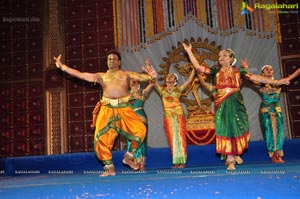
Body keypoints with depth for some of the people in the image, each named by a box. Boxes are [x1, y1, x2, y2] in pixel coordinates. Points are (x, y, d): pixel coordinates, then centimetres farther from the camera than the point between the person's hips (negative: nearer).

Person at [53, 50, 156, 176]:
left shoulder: (126, 74, 15)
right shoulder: (101, 76, 19)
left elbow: (140, 77, 1)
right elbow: (80, 75, 16)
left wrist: (151, 76, -22)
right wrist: (62, 66, 13)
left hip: (124, 109, -1)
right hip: (107, 109, 2)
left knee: (140, 129, -19)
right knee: (102, 138, -6)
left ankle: (129, 157, 5)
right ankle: (109, 168, 10)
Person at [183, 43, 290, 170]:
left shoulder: (238, 71, 7)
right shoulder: (216, 72, 8)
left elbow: (255, 77, 2)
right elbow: (198, 67, 4)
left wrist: (275, 82, -4)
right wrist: (189, 51, 3)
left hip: (236, 103, 0)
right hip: (222, 104, 0)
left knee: (238, 128, -1)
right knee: (226, 129, -2)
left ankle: (236, 153, 25)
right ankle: (230, 159, 6)